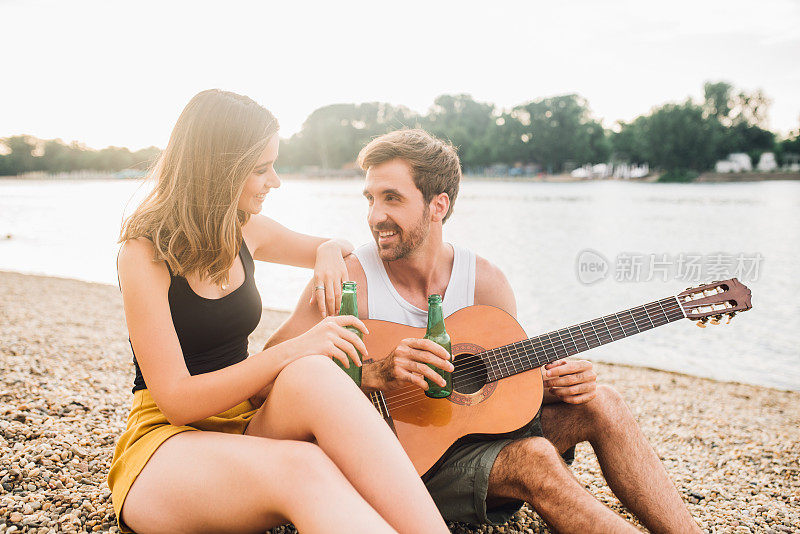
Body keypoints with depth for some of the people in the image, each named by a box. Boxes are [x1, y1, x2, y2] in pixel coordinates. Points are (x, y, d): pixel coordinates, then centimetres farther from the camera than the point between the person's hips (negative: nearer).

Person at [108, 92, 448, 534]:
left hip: (246, 423, 5)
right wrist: (290, 352, -27)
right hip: (167, 438, -4)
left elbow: (336, 246, 24)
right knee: (302, 467, -38)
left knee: (314, 376, -33)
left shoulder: (245, 232, 6)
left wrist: (329, 251, -1)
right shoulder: (144, 252, -11)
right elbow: (176, 400, -18)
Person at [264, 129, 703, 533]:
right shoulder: (350, 280, -15)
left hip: (470, 428, 5)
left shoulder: (485, 281, -2)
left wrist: (559, 382, -13)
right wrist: (374, 374, -32)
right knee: (532, 457, -29)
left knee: (600, 405, -10)